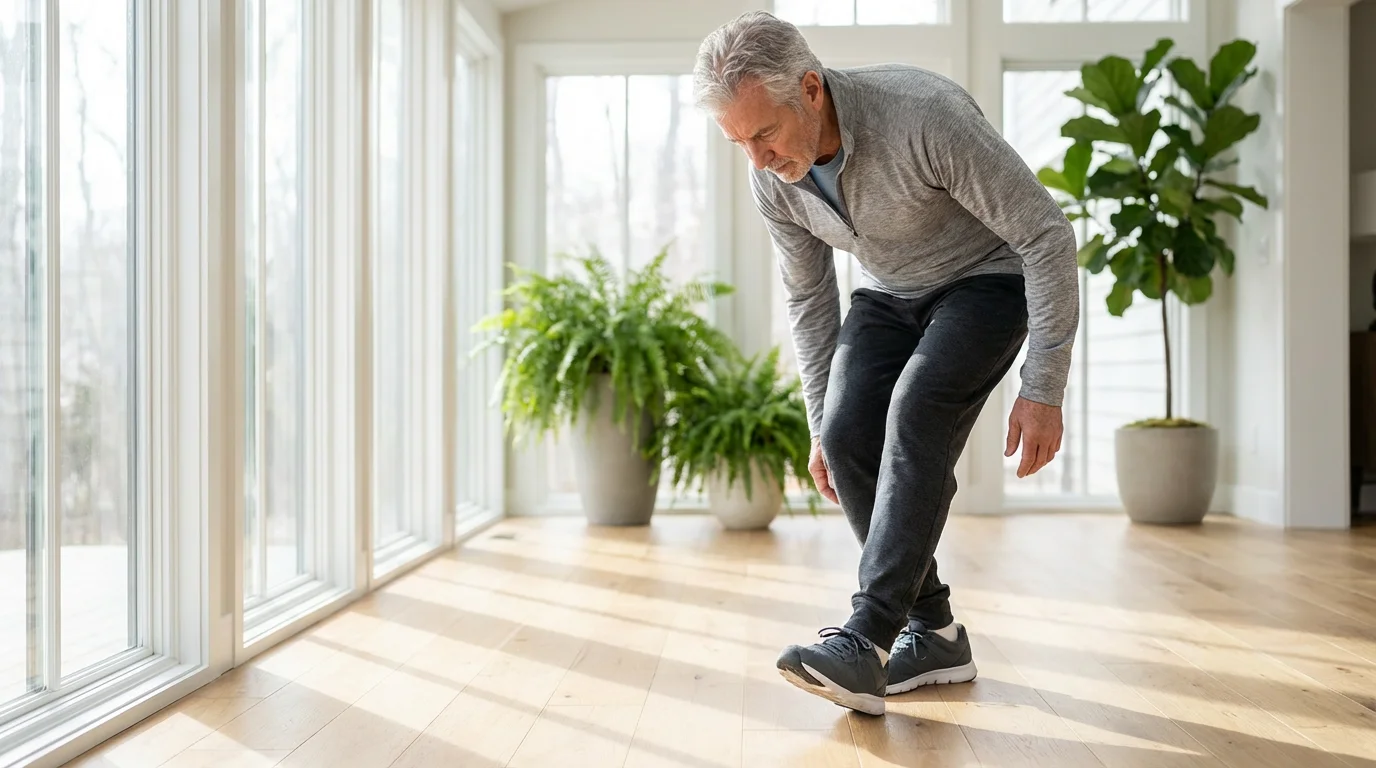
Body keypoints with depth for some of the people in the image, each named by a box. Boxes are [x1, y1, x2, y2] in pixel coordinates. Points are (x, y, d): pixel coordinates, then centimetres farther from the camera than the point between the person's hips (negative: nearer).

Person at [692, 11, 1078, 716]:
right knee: (849, 435, -15)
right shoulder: (772, 179, -14)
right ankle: (933, 632, -1)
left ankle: (866, 642, -28)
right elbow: (807, 297, 2)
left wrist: (1043, 389, -28)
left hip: (988, 280, -5)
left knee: (916, 415, -28)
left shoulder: (923, 115, -34)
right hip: (888, 294, 5)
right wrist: (819, 424, 5)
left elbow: (1047, 236, -27)